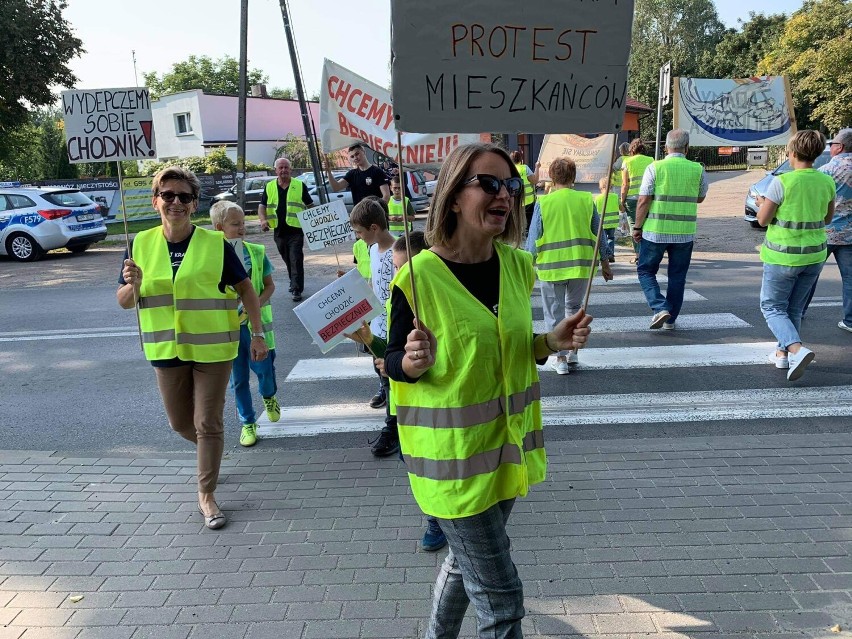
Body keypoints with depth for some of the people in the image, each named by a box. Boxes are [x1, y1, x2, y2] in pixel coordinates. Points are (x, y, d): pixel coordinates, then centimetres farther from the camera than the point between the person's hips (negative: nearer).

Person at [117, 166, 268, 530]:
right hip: (167, 350, 3)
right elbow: (124, 302, 3)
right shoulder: (141, 245, -2)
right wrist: (132, 284, -20)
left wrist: (258, 334, -4)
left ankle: (206, 494, 21)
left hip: (212, 348, -3)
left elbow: (245, 289, -1)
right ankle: (209, 450, 50)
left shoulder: (215, 244, -9)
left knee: (208, 424, 4)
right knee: (180, 423, 18)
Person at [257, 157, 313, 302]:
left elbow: (310, 206, 6)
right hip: (279, 231, 4)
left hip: (296, 230, -3)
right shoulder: (269, 187, 8)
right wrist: (263, 220, -14)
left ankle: (297, 290, -7)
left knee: (296, 261, -9)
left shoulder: (299, 185, 2)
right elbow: (262, 206, 5)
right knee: (287, 260, 15)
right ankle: (294, 282, 33)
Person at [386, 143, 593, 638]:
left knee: (467, 561, 28)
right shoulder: (420, 276, -20)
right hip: (453, 454, -6)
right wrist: (413, 360, -31)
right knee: (501, 599, 4)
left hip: (507, 443, 7)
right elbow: (395, 363, -9)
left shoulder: (518, 265, -2)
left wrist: (554, 342, -8)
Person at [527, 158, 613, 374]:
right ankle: (572, 351, 22)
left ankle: (561, 358, 12)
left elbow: (533, 239, -6)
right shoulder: (587, 200, -1)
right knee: (574, 307, 21)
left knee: (555, 312, 9)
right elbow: (598, 235, 5)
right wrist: (605, 263, 16)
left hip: (551, 266, -3)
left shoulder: (543, 203, -8)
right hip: (581, 266, 3)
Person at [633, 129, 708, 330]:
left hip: (655, 231, -2)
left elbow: (643, 201, -10)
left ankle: (660, 307, -7)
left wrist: (637, 227, -1)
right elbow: (700, 198, 14)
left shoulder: (655, 168, -8)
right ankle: (670, 320, 19)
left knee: (645, 271, 12)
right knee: (677, 277, 13)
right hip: (685, 233, 3)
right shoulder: (698, 170, 0)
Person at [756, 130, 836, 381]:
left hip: (782, 256, -5)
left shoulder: (782, 182, -18)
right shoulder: (826, 182, 0)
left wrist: (762, 203, 8)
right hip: (814, 255, 6)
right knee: (794, 308, 19)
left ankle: (797, 349, -16)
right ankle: (783, 353, 26)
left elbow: (763, 219, -13)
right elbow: (828, 218, 11)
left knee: (772, 307, 5)